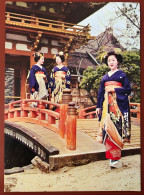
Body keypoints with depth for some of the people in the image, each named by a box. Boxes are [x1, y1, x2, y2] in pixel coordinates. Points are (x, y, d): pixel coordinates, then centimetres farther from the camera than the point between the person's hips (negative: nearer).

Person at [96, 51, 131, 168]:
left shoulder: (122, 75, 5)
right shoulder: (105, 77, 18)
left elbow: (128, 89, -2)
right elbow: (101, 92, 17)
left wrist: (114, 89, -10)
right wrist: (98, 106, 13)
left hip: (118, 104, -4)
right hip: (107, 105, 4)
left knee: (116, 128, -11)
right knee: (107, 127, -3)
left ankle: (116, 158, -7)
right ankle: (111, 156, 7)